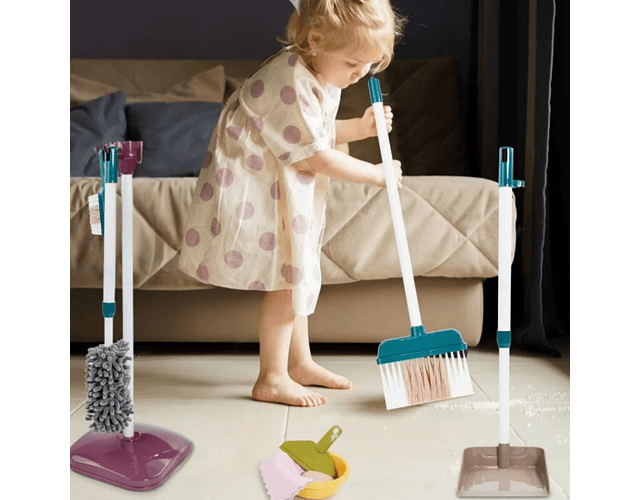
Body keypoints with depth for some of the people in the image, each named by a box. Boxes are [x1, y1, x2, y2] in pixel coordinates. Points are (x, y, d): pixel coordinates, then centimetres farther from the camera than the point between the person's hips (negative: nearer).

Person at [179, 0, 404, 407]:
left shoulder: (321, 74, 4)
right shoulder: (292, 84, -28)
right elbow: (318, 158, -24)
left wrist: (360, 127, 0)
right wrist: (375, 174, -13)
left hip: (288, 192, 10)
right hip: (253, 187, -10)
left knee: (297, 278, 17)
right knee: (288, 280, -9)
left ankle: (300, 363, 31)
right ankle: (272, 380, 3)